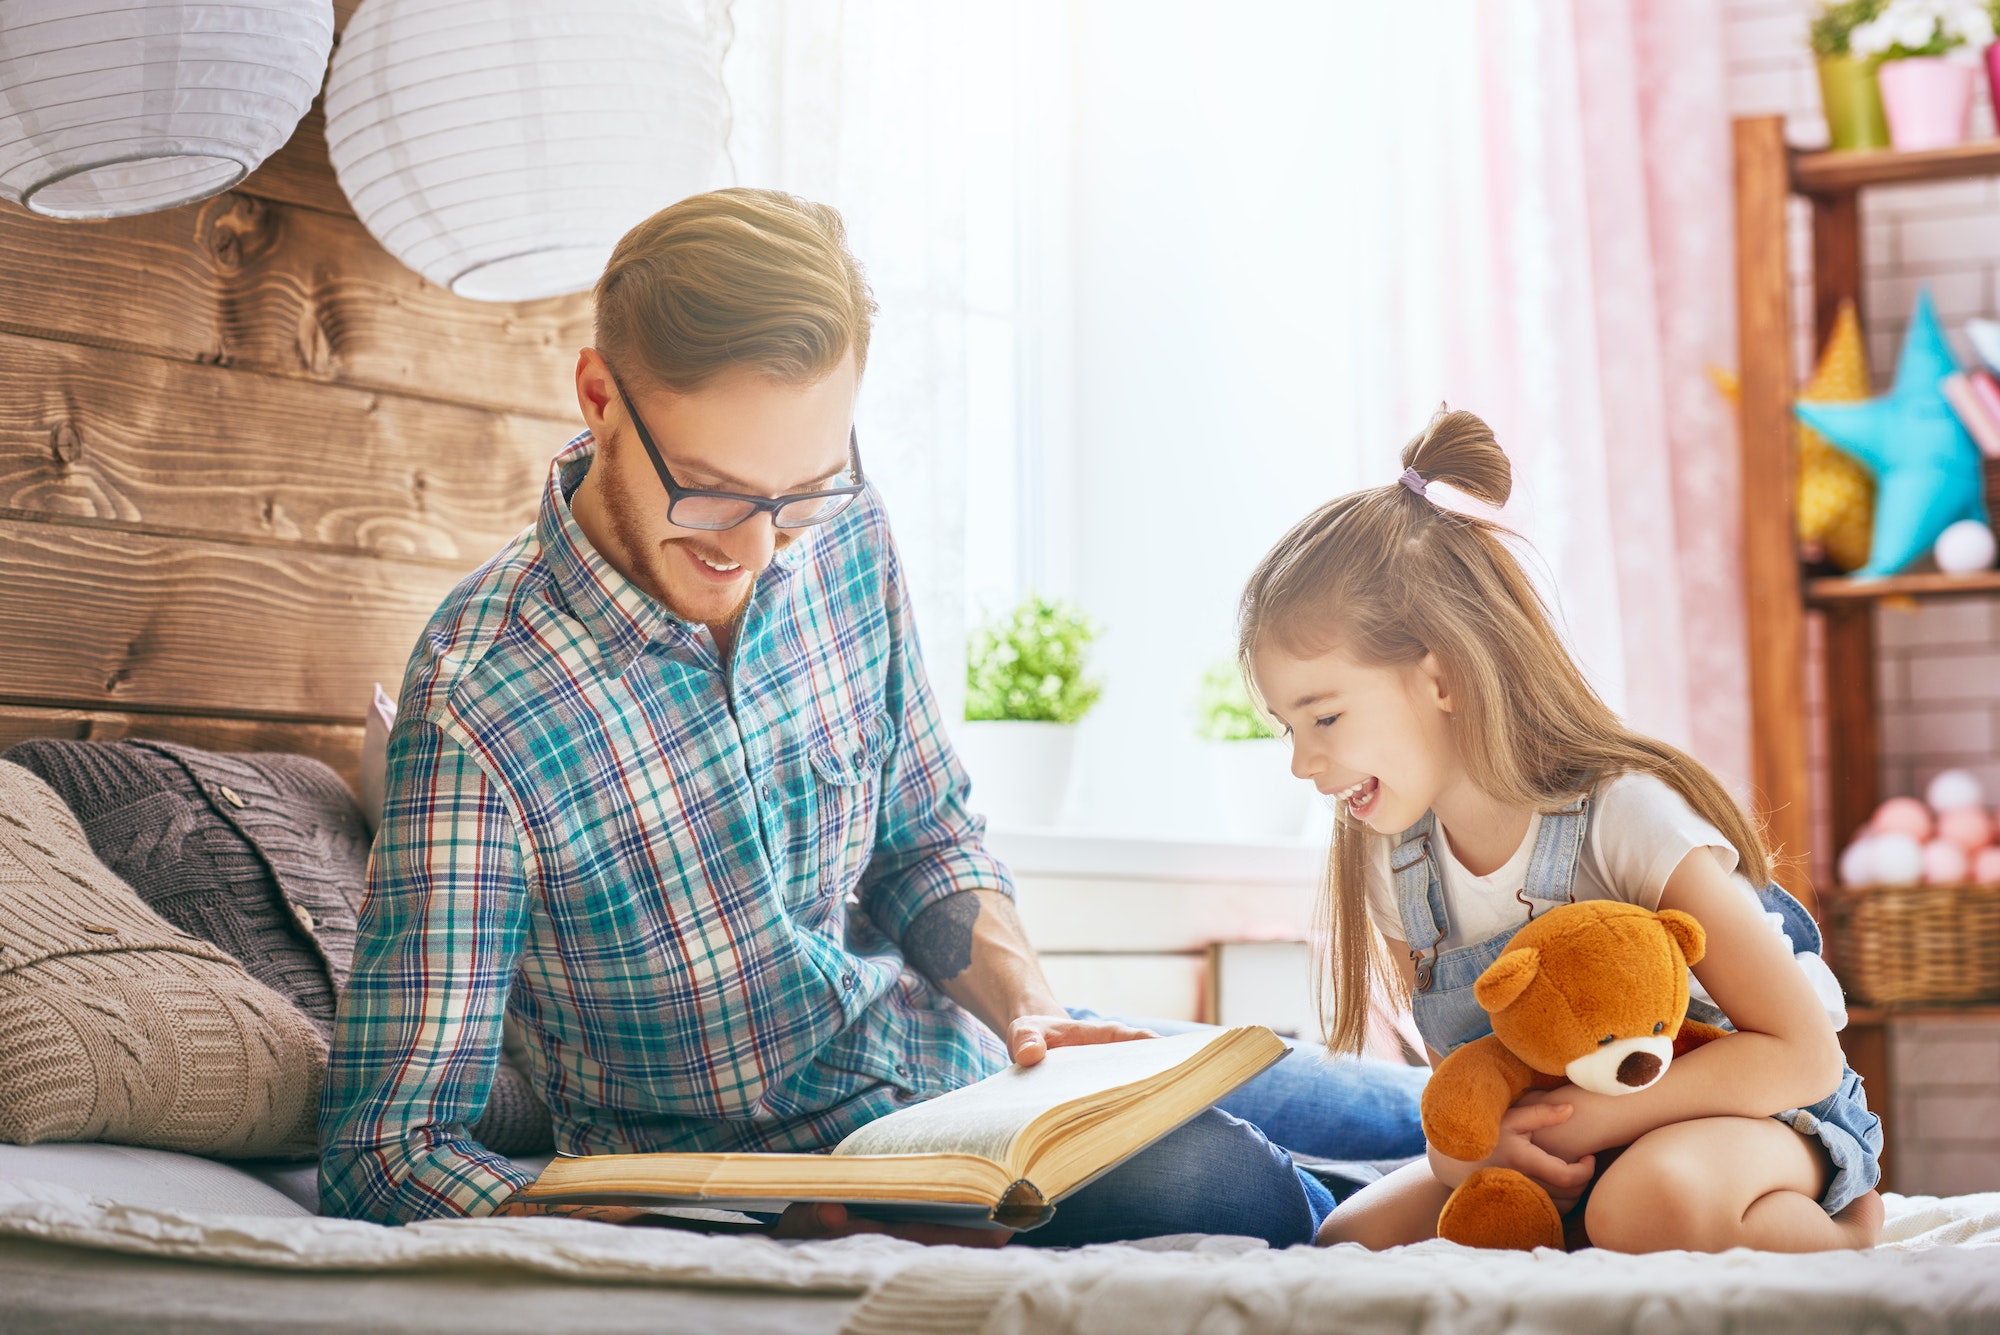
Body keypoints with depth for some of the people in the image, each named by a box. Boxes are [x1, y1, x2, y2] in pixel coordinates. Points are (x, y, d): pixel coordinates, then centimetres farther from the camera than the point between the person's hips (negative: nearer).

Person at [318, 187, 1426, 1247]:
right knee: (1234, 1184, -27)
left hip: (936, 1047, 6)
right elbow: (386, 1149, -26)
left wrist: (1022, 1003, -12)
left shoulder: (842, 533, -8)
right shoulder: (477, 699, -27)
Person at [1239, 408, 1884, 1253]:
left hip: (1758, 1114, -6)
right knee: (1352, 1237, -14)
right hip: (1529, 1138, 6)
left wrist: (1593, 1119, -30)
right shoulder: (1393, 867, -4)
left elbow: (1803, 1052, -25)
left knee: (1651, 1198, -40)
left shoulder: (1626, 813, -23)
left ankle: (1841, 1240, -10)